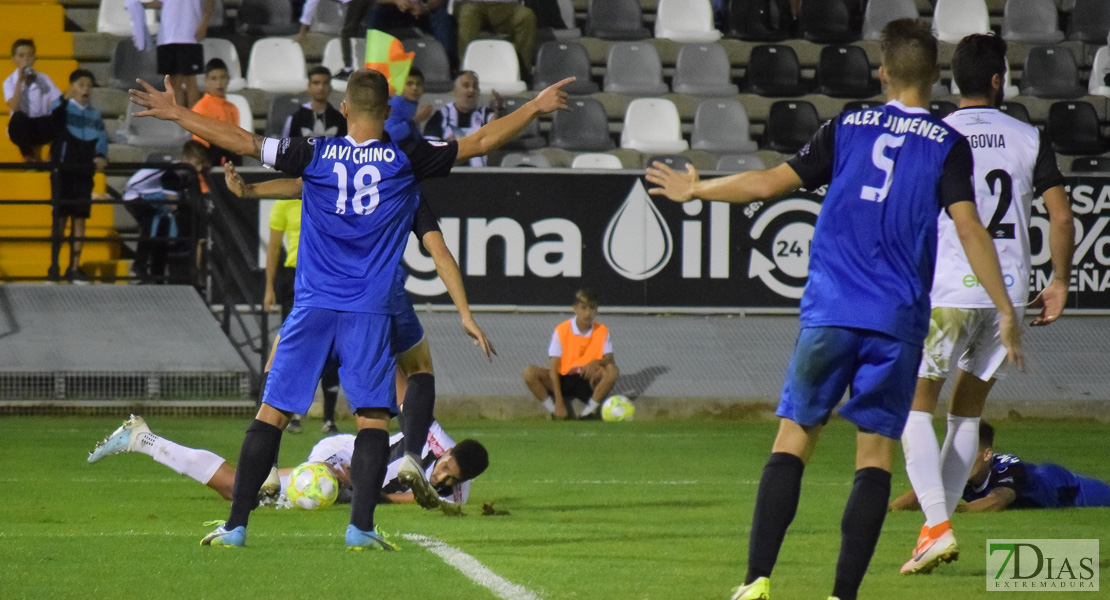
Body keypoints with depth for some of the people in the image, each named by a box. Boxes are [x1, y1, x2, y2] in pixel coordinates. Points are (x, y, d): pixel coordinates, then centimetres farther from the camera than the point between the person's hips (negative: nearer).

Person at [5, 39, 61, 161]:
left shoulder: (43, 79, 1)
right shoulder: (10, 82, -4)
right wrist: (20, 81, -22)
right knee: (18, 117, -35)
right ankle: (29, 156, -12)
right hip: (21, 129, -1)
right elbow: (15, 108, -20)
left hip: (41, 130, 1)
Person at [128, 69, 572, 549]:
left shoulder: (315, 154, 1)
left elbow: (244, 142, 5)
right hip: (371, 311, -1)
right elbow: (481, 143, 6)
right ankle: (361, 527, -11)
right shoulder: (407, 159, -1)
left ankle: (236, 525, 1)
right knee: (373, 417, 2)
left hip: (313, 308, 1)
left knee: (272, 413, 4)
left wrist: (175, 114, 14)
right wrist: (536, 108, 18)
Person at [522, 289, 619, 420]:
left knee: (612, 371, -29)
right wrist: (559, 402, -21)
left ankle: (589, 412, -17)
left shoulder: (602, 332, -2)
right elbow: (553, 368, -12)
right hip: (563, 380, -1)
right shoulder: (561, 331, -8)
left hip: (588, 382, 1)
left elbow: (609, 360, -11)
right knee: (530, 372, -26)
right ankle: (556, 410, -16)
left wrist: (596, 362, -37)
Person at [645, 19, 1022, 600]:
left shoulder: (848, 128, 8)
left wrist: (693, 190, 23)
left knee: (792, 441, 5)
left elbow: (769, 183, 9)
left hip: (829, 313, 1)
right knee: (875, 454, 3)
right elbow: (968, 227, -7)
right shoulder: (947, 143, 2)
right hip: (897, 322, -1)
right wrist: (1005, 311, -5)